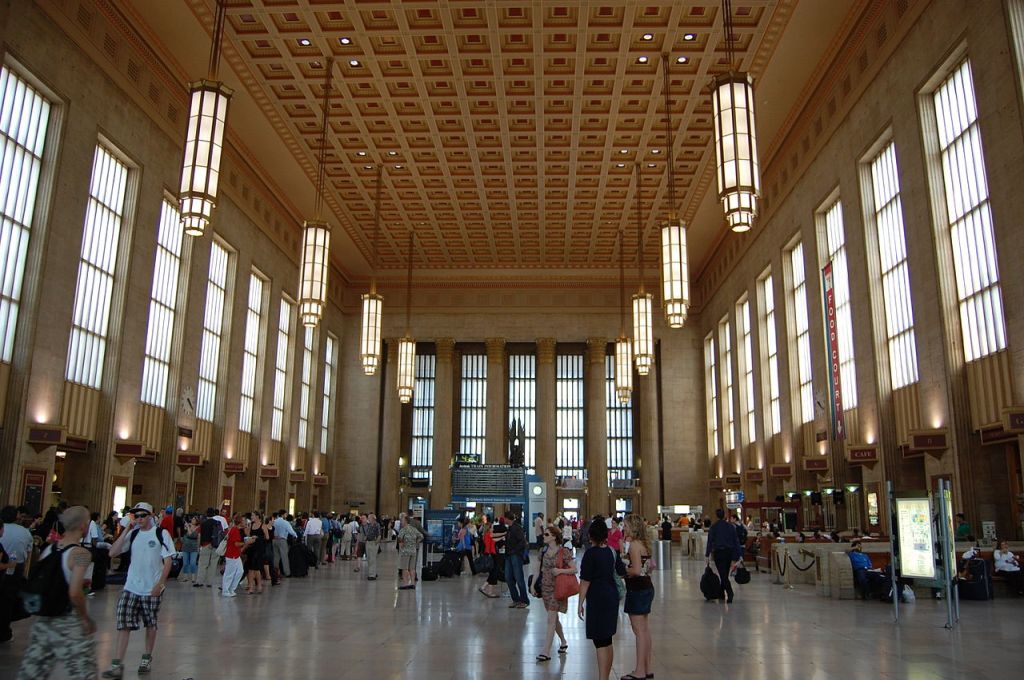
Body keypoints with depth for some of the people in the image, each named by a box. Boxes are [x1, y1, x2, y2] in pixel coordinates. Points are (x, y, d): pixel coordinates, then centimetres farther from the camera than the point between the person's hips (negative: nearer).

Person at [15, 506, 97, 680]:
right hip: (68, 623, -7)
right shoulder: (81, 554, -17)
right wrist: (86, 619, -11)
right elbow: (75, 593, -25)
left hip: (41, 619, 7)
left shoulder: (48, 549, 4)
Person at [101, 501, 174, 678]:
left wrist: (160, 584, -15)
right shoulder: (132, 534, 5)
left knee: (151, 625, 11)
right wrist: (125, 531, -10)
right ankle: (117, 665, -2)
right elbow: (113, 553, -5)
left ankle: (147, 658, 27)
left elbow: (168, 561, -8)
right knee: (123, 625, -5)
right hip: (131, 587, 3)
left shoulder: (161, 533, -7)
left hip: (152, 589, -3)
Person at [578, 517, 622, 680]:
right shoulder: (612, 552, 4)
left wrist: (581, 603, -8)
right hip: (612, 596, 7)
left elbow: (585, 581, -14)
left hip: (597, 600, -7)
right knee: (607, 641, 15)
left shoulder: (591, 554, -14)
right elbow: (622, 571, 17)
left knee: (600, 642, -3)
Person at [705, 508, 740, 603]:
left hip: (719, 553, -4)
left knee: (723, 575, -4)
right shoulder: (731, 526, 3)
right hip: (729, 552, 4)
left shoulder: (713, 527, -6)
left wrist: (707, 554, -5)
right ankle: (722, 594, 26)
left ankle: (730, 595, -20)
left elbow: (710, 541, -9)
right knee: (725, 574, 18)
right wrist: (739, 555, 5)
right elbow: (736, 541, 3)